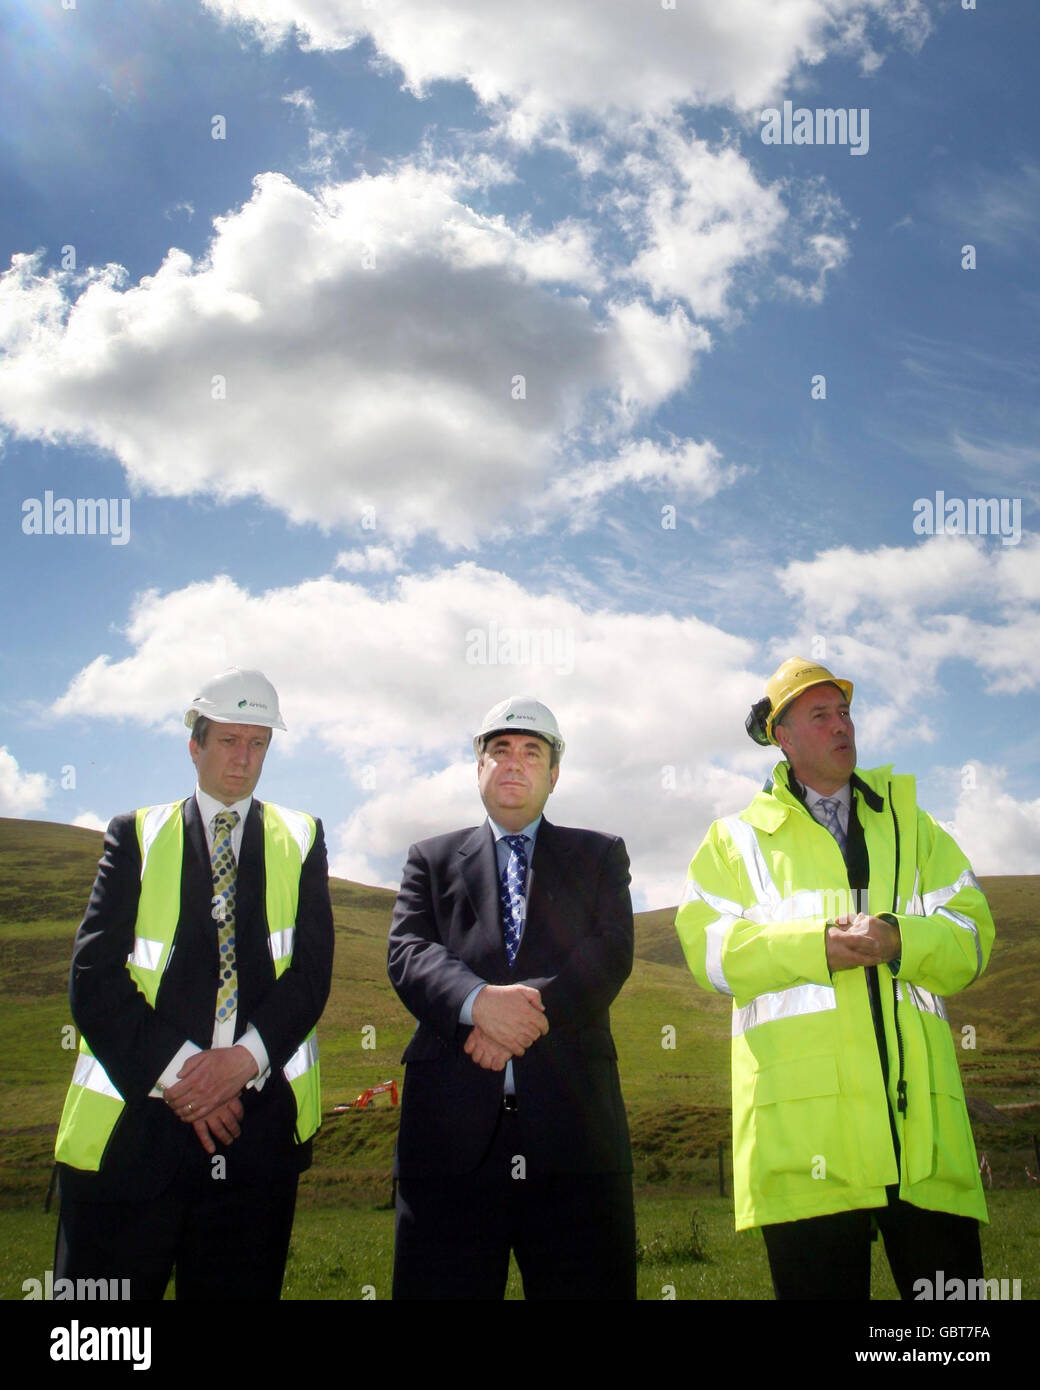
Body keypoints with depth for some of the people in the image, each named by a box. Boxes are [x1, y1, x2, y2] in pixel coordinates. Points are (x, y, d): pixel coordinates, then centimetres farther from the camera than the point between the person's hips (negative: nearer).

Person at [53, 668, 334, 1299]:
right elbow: (95, 974, -1)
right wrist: (172, 1072, -12)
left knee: (243, 1283, 7)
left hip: (258, 1114, 1)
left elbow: (312, 968, 3)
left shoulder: (301, 840, 13)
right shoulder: (138, 835, 9)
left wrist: (247, 1057, -13)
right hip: (135, 1116, -1)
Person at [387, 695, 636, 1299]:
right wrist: (479, 1001, -18)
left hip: (572, 1117, 0)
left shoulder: (601, 854, 18)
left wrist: (531, 1008, -14)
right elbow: (406, 952, 2)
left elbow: (612, 953, 2)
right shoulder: (433, 859, 19)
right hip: (452, 1125, 1)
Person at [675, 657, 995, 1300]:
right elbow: (707, 947, 2)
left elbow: (973, 934, 12)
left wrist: (899, 941, -10)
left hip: (917, 1104, 2)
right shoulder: (741, 837, 16)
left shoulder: (909, 825, 23)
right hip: (804, 1114, -2)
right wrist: (816, 947, -12)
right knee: (819, 1280, -1)